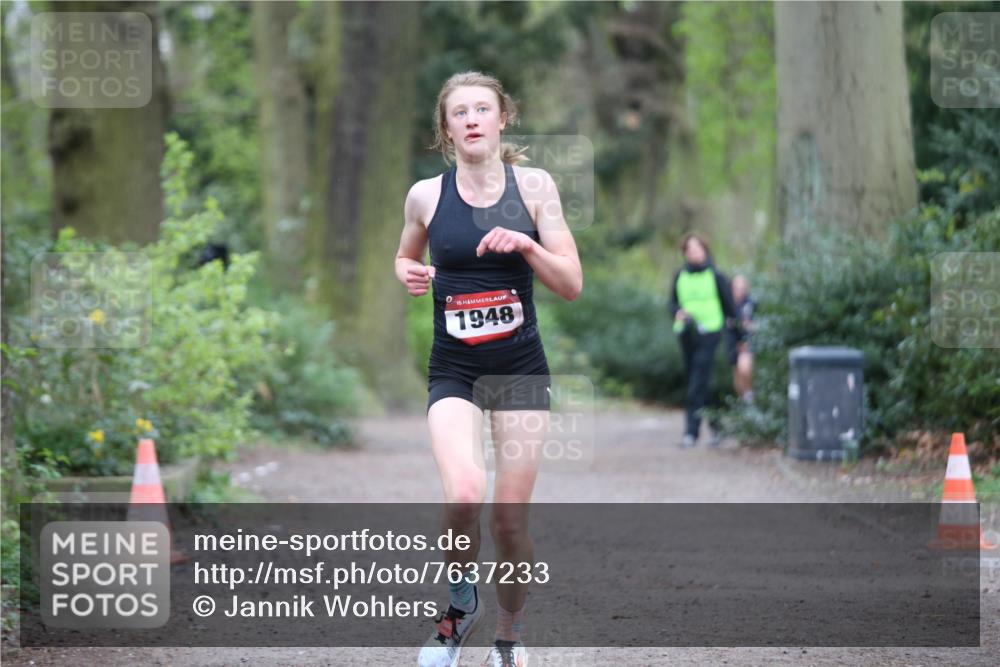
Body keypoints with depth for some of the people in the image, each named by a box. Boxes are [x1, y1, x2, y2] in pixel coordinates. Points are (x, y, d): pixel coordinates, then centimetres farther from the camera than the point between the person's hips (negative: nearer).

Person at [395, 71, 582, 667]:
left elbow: (572, 285, -3)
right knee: (464, 494, -26)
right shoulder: (427, 196, -1)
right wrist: (409, 274, -4)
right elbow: (406, 257, 19)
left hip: (521, 369, 1)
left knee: (511, 518, 2)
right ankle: (461, 604, 0)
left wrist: (526, 244, -19)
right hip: (453, 371, -1)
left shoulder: (534, 186, -2)